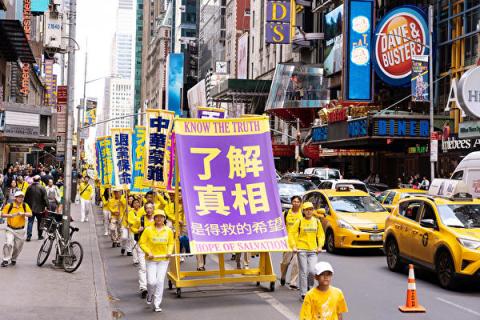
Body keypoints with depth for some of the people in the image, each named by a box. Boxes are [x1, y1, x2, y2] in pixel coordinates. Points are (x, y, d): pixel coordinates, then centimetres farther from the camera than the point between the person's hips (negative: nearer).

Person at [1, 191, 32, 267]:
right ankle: (5, 260, -7)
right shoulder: (9, 206, -6)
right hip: (10, 229, -2)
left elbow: (30, 214, -10)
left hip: (20, 230, 2)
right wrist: (10, 215, -24)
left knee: (18, 247, 10)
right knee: (9, 243, -18)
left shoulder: (25, 206, -1)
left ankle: (13, 259, 34)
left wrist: (23, 213, -28)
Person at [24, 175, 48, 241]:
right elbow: (45, 199, -13)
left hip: (31, 208, 2)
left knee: (30, 222, 7)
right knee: (40, 222, 11)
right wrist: (46, 206, -5)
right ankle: (40, 235, 17)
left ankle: (28, 236, -1)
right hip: (40, 209, -2)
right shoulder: (42, 188, -11)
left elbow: (26, 198, 6)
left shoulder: (29, 188, -1)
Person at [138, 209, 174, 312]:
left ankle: (157, 304, 9)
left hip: (163, 259, 2)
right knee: (151, 281, -8)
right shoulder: (148, 230, -5)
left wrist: (169, 252, -4)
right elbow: (142, 242, -2)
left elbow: (171, 243, 14)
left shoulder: (168, 231, 3)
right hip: (151, 259, -2)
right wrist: (148, 252, -13)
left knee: (160, 282, -1)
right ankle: (150, 294, 28)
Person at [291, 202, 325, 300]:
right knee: (303, 272, -3)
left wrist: (320, 246, 4)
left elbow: (321, 235, 15)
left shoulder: (317, 222, 8)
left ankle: (310, 288, 20)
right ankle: (303, 293, 3)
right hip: (302, 250, -2)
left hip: (313, 250, 2)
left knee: (312, 271, -7)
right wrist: (294, 246, -6)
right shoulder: (299, 222, -1)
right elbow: (292, 234, 1)